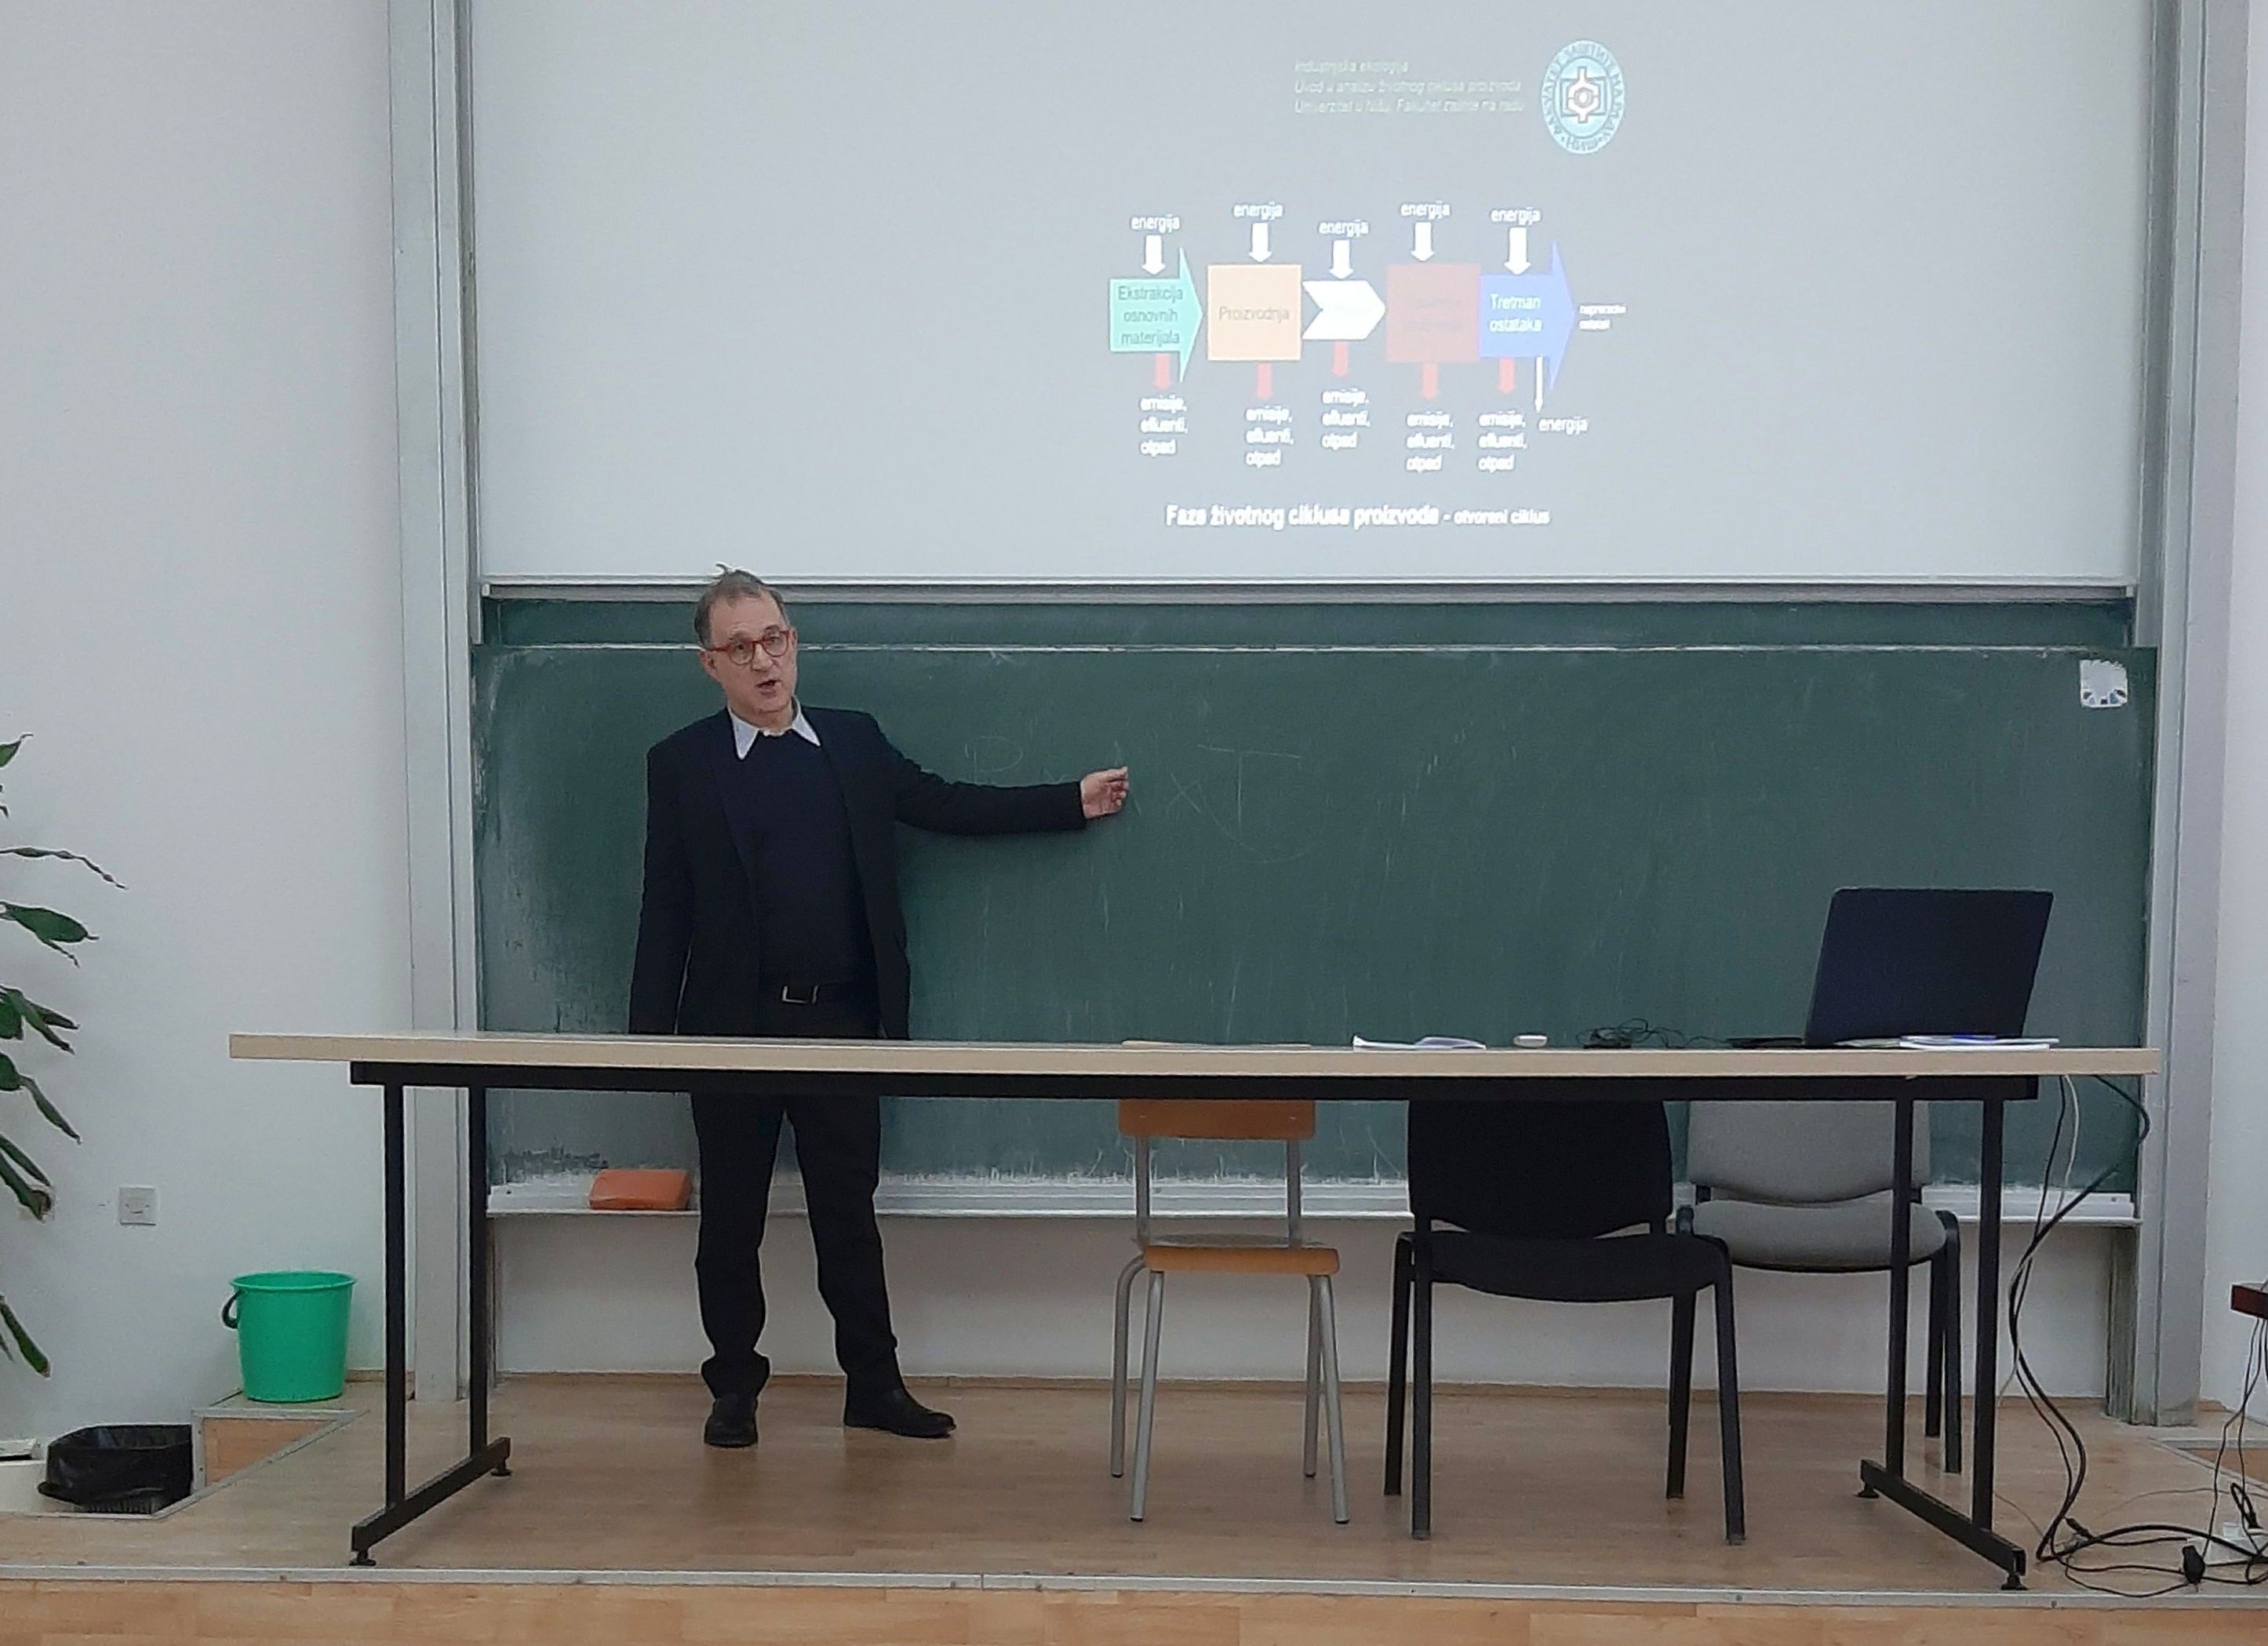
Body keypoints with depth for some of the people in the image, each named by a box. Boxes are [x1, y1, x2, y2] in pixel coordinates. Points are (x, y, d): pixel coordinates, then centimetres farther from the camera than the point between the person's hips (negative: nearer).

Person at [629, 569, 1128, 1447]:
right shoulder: (680, 764, 0)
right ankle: (734, 1388, 22)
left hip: (842, 1020, 2)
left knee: (850, 1211, 9)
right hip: (733, 1026, -2)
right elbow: (665, 908, -1)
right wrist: (649, 1033, -5)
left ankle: (874, 1384, 19)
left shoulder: (854, 741, 8)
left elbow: (945, 804, 13)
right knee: (732, 1218, 9)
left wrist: (1073, 801, 10)